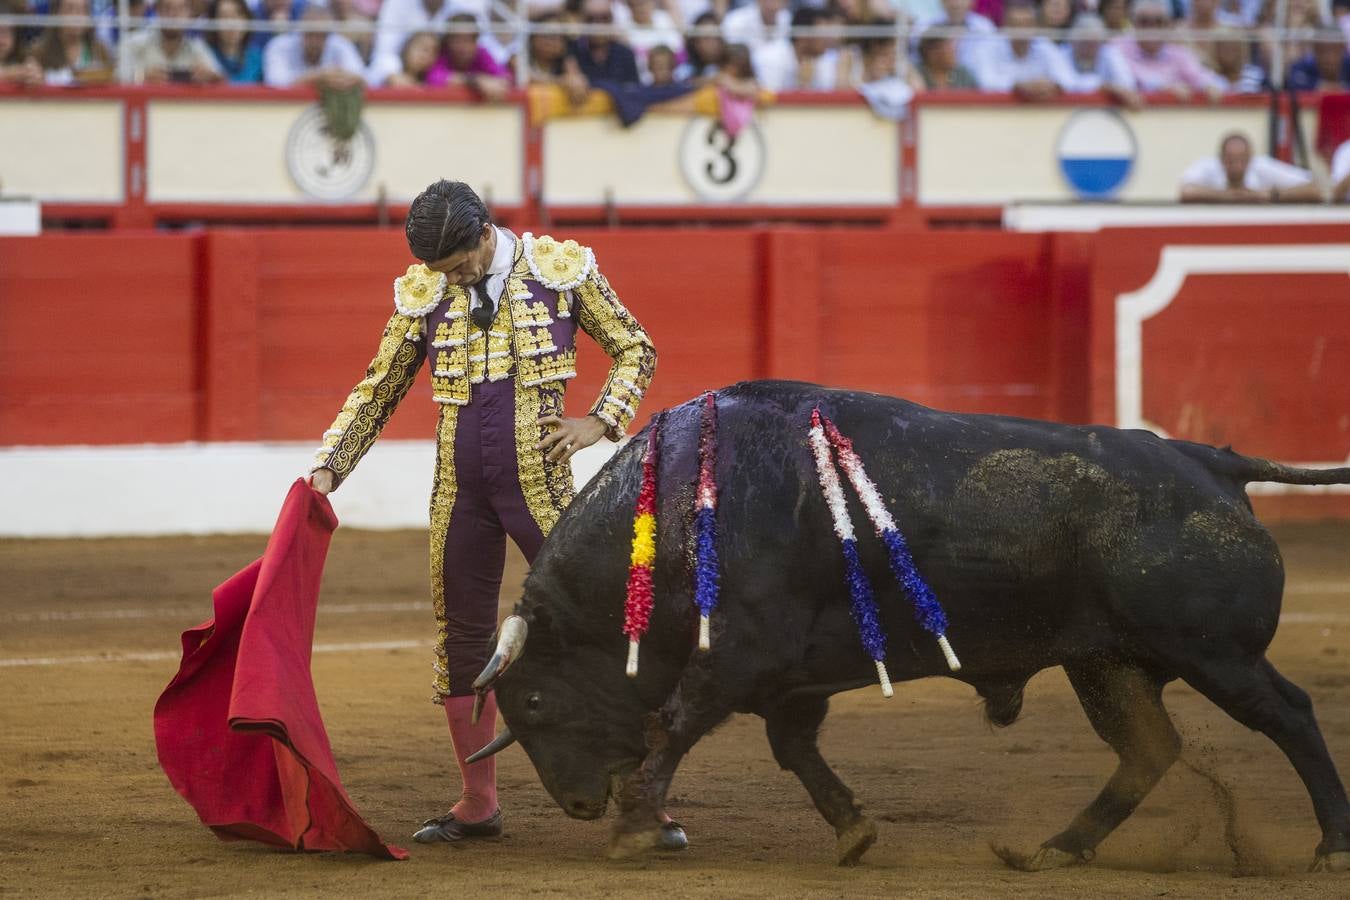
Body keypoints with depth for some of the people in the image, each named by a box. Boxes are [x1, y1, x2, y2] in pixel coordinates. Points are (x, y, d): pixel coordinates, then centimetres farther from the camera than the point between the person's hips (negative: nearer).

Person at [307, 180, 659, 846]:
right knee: (463, 643, 8)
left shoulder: (561, 270, -2)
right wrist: (328, 468, 3)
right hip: (458, 493, 3)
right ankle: (477, 806, 19)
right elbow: (377, 392, 12)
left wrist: (600, 422, -7)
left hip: (539, 489, -3)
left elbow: (636, 350, 7)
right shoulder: (423, 293, 4)